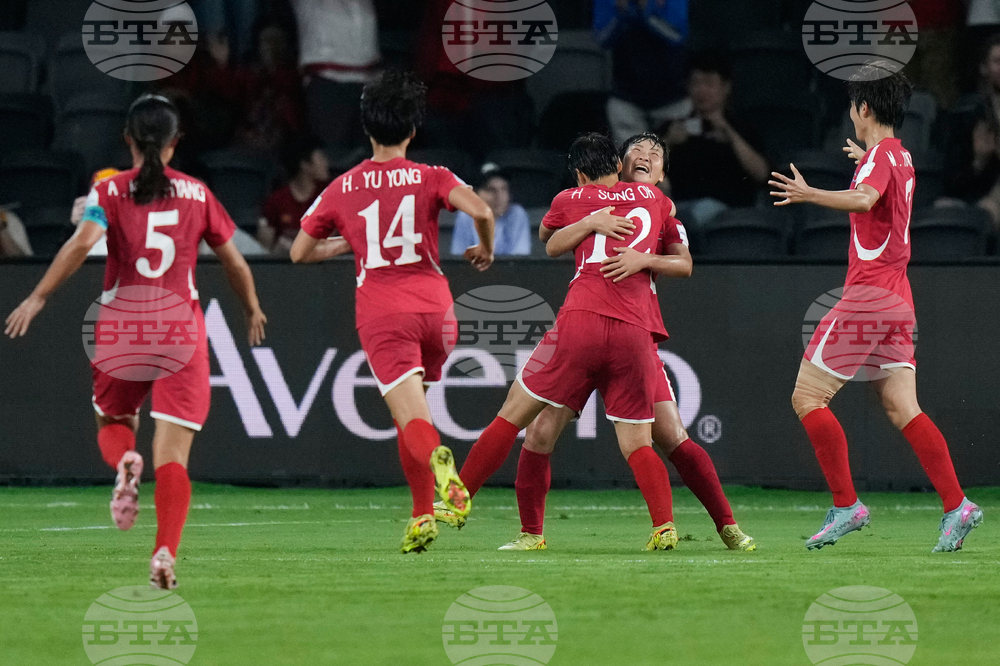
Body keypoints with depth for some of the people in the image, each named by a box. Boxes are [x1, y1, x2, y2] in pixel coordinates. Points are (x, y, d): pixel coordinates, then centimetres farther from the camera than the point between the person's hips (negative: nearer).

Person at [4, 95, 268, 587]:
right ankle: (165, 553, -19)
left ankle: (125, 463, -12)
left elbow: (83, 241, -16)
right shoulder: (197, 194, 6)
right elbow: (234, 261, 13)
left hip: (121, 329, 0)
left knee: (113, 421, 23)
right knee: (172, 455, -2)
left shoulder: (111, 191, 0)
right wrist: (253, 310, 30)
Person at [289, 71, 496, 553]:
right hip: (434, 306, 2)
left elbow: (299, 252, 15)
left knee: (411, 416, -13)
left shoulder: (342, 189, 9)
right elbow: (480, 210, -13)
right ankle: (421, 515, 17)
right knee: (413, 403, 22)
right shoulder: (431, 178, 4)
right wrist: (485, 250, 7)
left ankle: (438, 460, -47)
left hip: (381, 313, -2)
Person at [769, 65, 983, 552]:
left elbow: (864, 199, -34)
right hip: (897, 300, 9)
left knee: (807, 397, -3)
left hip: (868, 296, -9)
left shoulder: (880, 155, -10)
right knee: (902, 409, 4)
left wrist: (810, 195, -40)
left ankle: (846, 506, -6)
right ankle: (956, 506, -7)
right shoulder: (900, 157, 17)